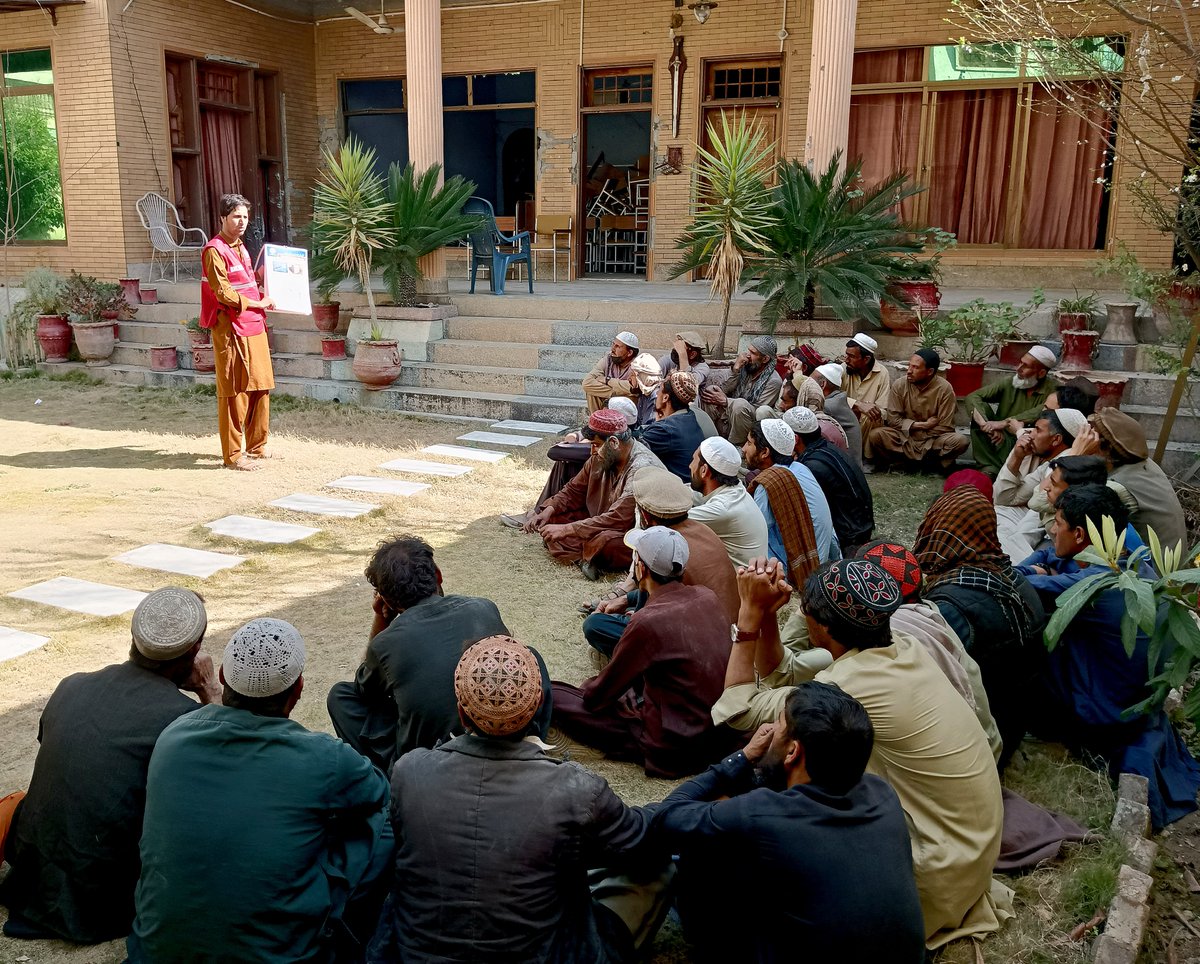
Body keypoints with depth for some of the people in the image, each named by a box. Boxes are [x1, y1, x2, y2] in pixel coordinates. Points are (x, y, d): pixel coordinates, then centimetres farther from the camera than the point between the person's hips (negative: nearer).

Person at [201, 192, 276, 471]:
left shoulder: (239, 247, 18)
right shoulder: (215, 251, -10)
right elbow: (224, 294, -17)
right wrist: (258, 303, -10)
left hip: (253, 327, 9)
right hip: (232, 330, -9)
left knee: (261, 387, 11)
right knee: (234, 393, -5)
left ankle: (257, 446, 23)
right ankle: (233, 455, 1)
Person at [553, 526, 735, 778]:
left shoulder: (648, 622, -24)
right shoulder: (708, 596, -5)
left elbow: (597, 696, -10)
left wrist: (586, 691, 11)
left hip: (674, 750, -6)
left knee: (555, 697, -4)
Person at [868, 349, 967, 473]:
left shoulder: (944, 389, -13)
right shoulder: (900, 385, -9)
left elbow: (945, 427, -12)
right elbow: (892, 419, -8)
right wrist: (922, 425, -14)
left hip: (932, 440, 0)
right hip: (904, 437, 1)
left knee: (961, 441, -28)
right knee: (875, 435, -26)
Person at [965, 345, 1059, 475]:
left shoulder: (1053, 390, -8)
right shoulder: (1009, 383, 0)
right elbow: (973, 397, -8)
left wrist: (1005, 422, -35)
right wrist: (987, 426, -25)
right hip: (1002, 442, 3)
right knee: (981, 407, -15)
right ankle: (991, 468, -21)